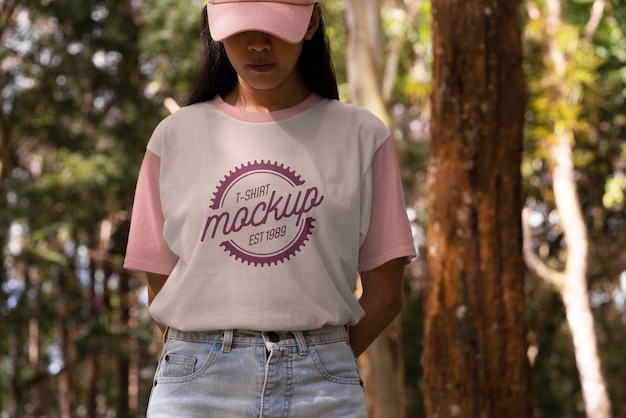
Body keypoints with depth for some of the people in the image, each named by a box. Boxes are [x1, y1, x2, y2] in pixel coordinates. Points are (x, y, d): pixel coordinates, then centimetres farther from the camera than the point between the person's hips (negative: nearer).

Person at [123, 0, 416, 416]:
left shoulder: (361, 136, 7)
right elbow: (161, 293, 11)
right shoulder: (175, 137, 10)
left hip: (322, 385, 0)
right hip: (195, 384, 1)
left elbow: (384, 295, 7)